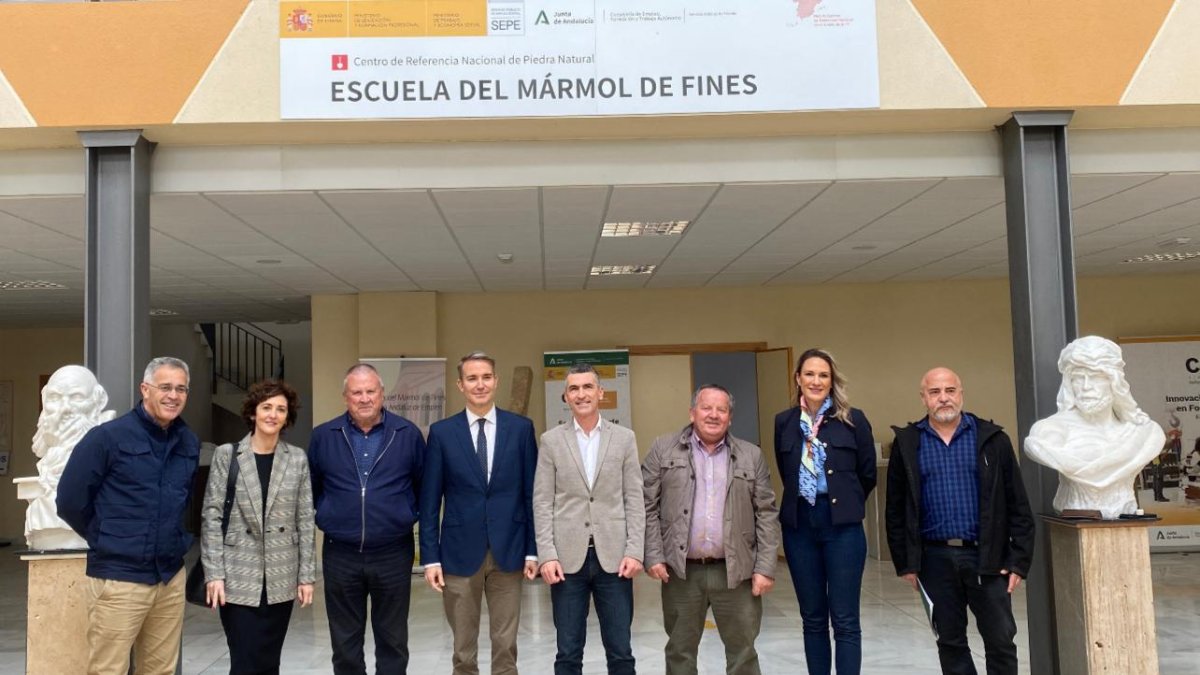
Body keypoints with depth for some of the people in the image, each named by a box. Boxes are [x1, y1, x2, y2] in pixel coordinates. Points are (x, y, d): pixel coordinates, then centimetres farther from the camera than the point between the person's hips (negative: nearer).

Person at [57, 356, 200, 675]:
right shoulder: (108, 437, -9)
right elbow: (70, 501, -5)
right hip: (119, 578, -5)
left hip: (171, 577, 5)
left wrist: (176, 540, 11)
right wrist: (108, 541, 3)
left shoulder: (189, 443, 7)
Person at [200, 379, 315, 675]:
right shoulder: (227, 455, -1)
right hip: (238, 577, -2)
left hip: (281, 578, 2)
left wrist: (306, 575, 0)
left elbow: (305, 520, 4)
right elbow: (211, 516, -2)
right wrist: (214, 573, -9)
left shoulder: (297, 459, 4)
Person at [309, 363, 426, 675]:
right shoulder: (323, 436, 0)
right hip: (340, 556, 1)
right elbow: (311, 488, 12)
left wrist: (406, 515, 4)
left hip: (393, 554, -1)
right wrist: (329, 517, 9)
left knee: (392, 641, 10)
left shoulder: (408, 434, -2)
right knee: (345, 643, 11)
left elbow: (424, 485, 7)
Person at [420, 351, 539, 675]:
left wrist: (533, 549, -1)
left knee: (505, 645, 8)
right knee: (463, 647, 9)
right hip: (460, 553, 0)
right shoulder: (442, 432, 1)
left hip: (508, 551, 0)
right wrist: (430, 557, -3)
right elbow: (430, 500, 1)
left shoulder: (521, 428, 2)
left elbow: (531, 493, 3)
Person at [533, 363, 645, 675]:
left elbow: (634, 500, 3)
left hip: (614, 557, 0)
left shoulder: (624, 438, 5)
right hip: (568, 558, 0)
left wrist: (634, 551, -5)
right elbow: (542, 502, 1)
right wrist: (547, 555, -7)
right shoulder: (551, 440, 3)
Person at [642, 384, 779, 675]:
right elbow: (647, 507, 0)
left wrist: (765, 568, -3)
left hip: (735, 572, 1)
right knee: (680, 651, 11)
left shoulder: (751, 456, 6)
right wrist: (653, 556, -7)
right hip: (681, 571, 0)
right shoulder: (663, 449, 3)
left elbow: (767, 515, 3)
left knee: (743, 652, 8)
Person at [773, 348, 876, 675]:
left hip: (842, 526, -2)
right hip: (799, 526, 3)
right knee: (812, 618, 10)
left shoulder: (853, 419, -3)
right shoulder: (784, 422, 4)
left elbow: (867, 475, 5)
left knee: (845, 620, -2)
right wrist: (804, 503, 13)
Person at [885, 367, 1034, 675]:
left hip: (987, 557, -1)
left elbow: (1018, 505, 1)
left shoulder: (992, 439, 1)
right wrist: (905, 563, 3)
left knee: (1001, 640, 3)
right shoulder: (906, 444, 3)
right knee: (950, 641, 11)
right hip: (936, 558, 1)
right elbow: (896, 510, 6)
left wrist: (1019, 561, -3)